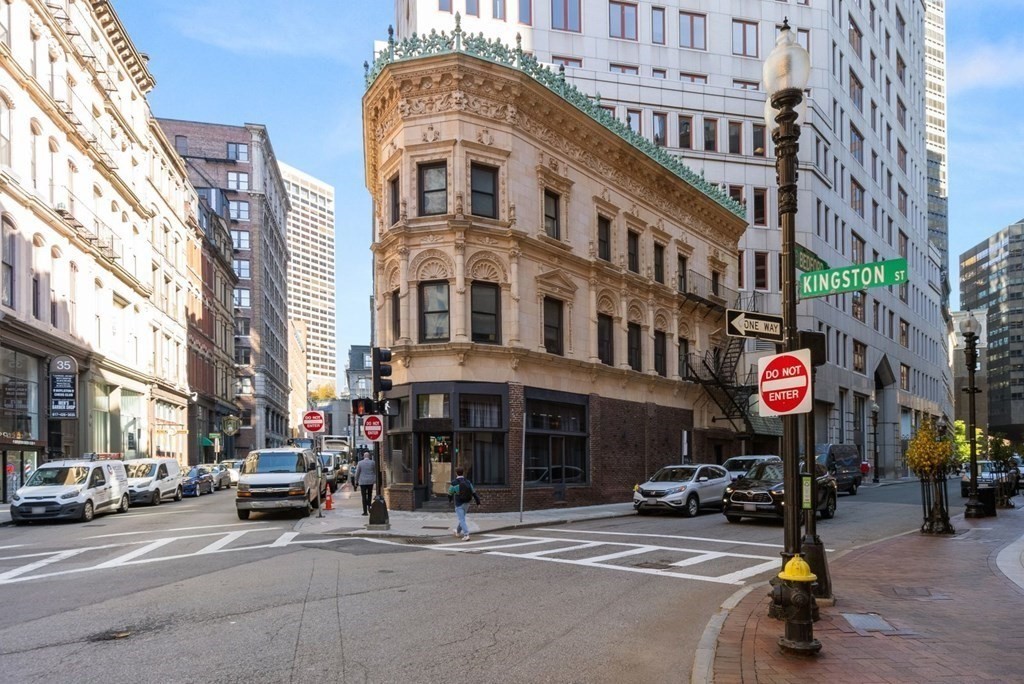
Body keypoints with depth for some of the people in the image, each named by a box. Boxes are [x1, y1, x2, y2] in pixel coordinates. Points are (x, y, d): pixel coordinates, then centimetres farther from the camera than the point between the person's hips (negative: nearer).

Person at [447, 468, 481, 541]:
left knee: (461, 520, -2)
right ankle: (458, 532, 41)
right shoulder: (467, 481, -2)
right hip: (466, 503, 5)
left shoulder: (454, 483, -14)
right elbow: (474, 493, -1)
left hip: (459, 504, -5)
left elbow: (450, 493, 0)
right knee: (462, 517, 24)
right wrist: (478, 501, 1)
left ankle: (466, 535, -15)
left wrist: (449, 500, 21)